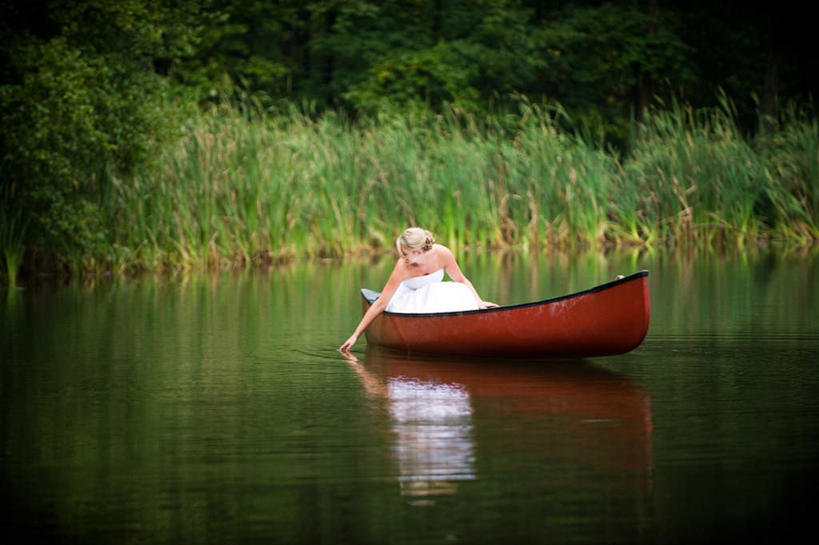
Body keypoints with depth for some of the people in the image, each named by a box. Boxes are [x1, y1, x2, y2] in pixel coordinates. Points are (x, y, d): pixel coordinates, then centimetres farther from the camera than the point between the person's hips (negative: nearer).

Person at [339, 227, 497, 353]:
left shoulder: (442, 254, -21)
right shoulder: (403, 267, -27)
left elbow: (461, 281, -3)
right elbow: (381, 304, -22)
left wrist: (479, 302, -18)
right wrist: (356, 335, -22)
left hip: (436, 296, 3)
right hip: (409, 300, -3)